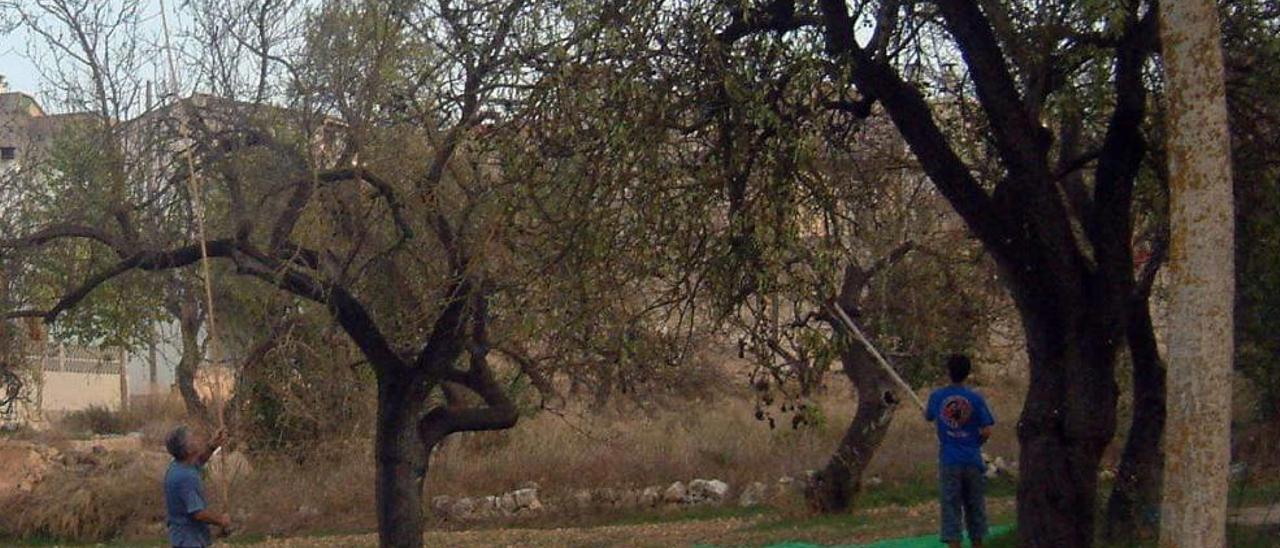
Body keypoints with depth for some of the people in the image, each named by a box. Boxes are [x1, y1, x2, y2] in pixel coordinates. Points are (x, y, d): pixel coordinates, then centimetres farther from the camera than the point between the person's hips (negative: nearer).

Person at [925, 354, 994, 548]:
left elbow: (929, 417, 17)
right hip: (973, 461, 0)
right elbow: (987, 432, -7)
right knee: (975, 508, 12)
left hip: (949, 462, 0)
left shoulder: (937, 397, -2)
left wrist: (925, 410, 39)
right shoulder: (976, 399, -5)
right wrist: (975, 444, 12)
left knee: (951, 508, 1)